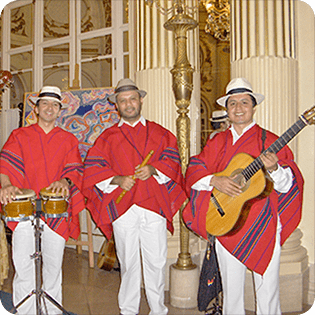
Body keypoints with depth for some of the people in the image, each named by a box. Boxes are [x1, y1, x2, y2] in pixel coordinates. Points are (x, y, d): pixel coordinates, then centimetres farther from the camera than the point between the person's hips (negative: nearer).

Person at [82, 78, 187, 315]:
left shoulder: (159, 133, 13)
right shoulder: (108, 137, 10)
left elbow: (172, 160, 6)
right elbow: (93, 169, 4)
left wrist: (154, 169, -12)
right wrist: (117, 180, -12)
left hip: (154, 206, 0)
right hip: (122, 207, 0)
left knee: (157, 262, 3)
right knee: (128, 262, 7)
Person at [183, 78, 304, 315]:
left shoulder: (269, 141, -1)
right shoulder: (217, 143, 9)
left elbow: (289, 185, -4)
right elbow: (193, 171, 3)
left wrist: (274, 169, -24)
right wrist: (215, 180, -14)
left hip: (263, 226, -2)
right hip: (226, 224, 3)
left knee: (267, 293, 4)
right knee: (231, 292, 14)